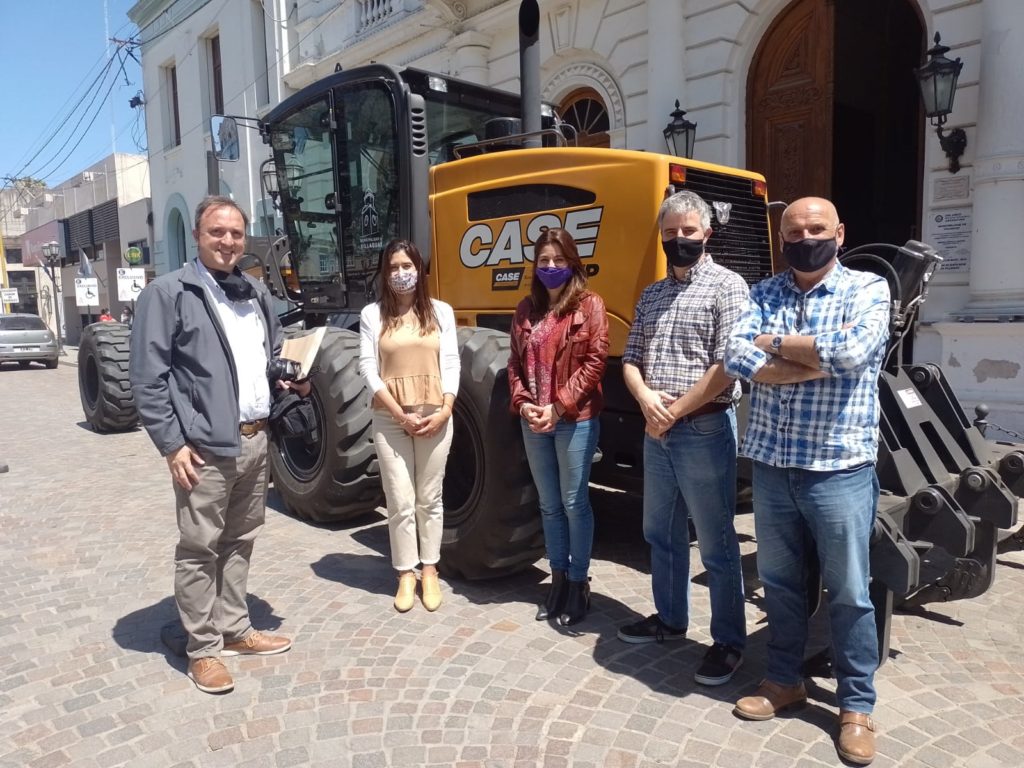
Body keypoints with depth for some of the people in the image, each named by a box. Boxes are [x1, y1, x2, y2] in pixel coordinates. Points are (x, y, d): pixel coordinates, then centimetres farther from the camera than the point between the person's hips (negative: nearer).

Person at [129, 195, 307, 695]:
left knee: (240, 541, 16)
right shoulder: (168, 293, -7)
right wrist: (172, 444, -14)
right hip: (205, 447, -7)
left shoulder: (256, 294, 13)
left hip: (256, 440, 7)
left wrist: (288, 379, 4)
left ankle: (235, 629, 30)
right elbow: (147, 378, -10)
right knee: (199, 548, 4)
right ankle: (203, 649, 17)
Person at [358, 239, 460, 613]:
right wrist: (400, 414, -12)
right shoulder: (372, 314, 1)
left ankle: (430, 571, 23)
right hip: (389, 419, -1)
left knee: (430, 499, 10)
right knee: (400, 501, 2)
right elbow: (368, 368, -5)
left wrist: (445, 410, -11)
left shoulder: (441, 311, 5)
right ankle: (406, 574, 17)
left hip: (435, 417, 1)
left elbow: (451, 364, 2)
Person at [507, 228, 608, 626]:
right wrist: (522, 403, -7)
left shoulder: (589, 304, -4)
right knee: (549, 505, 14)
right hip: (533, 422, 5)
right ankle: (558, 579, 27)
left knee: (574, 503, 3)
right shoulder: (526, 309, 12)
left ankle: (579, 584, 18)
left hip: (576, 419, -5)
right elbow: (515, 363, 10)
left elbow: (595, 361, -12)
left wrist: (559, 406, -16)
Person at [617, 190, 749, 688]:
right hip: (656, 433, 7)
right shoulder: (651, 295, 14)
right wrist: (645, 396, -9)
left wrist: (673, 412, -14)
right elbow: (631, 358, 12)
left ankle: (728, 640, 19)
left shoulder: (726, 286, -8)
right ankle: (669, 618, 35)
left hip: (704, 430, -7)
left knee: (716, 544, 3)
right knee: (661, 533, 18)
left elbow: (728, 366, -17)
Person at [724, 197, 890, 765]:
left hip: (839, 470, -3)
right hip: (771, 466, 4)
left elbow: (852, 352, -22)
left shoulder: (868, 289, -2)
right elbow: (736, 359, -10)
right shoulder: (763, 293, 6)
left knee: (848, 593, 8)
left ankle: (856, 705, 26)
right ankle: (784, 680, 35)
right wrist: (819, 361, -18)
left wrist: (774, 344, -10)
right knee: (779, 583, 16)